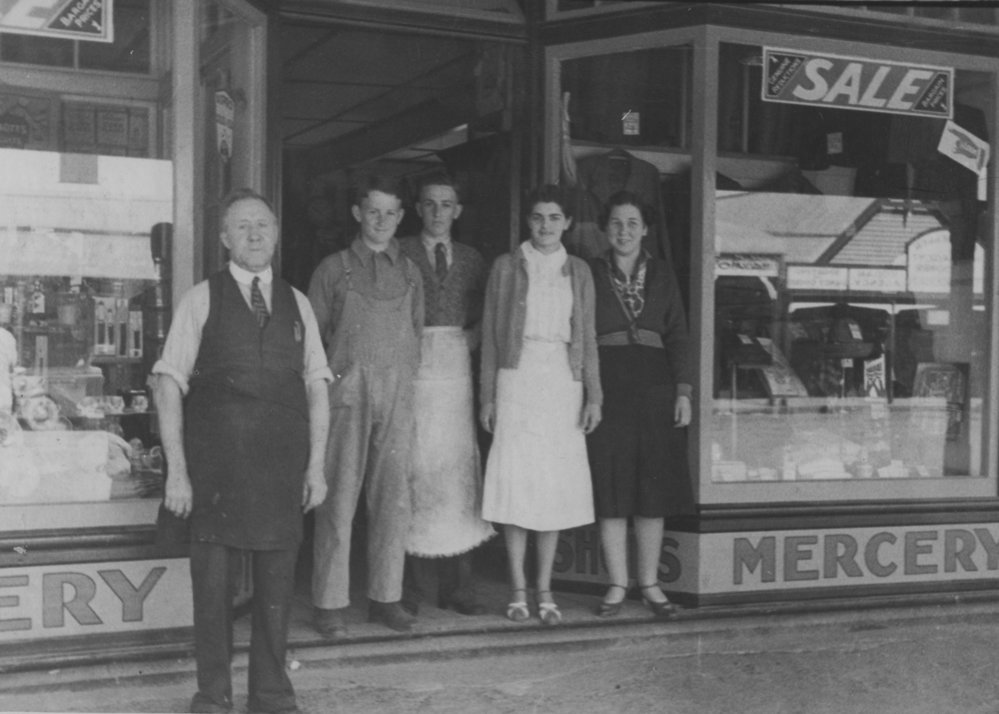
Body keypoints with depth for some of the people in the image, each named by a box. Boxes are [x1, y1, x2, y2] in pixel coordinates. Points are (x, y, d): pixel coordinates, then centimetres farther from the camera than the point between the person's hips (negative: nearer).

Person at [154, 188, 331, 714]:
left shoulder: (297, 304, 11)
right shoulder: (201, 299, 2)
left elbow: (316, 385, 10)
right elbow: (169, 382, -2)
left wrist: (317, 465, 3)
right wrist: (176, 469, -9)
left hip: (283, 468, 3)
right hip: (216, 467, -2)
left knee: (277, 582, 7)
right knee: (213, 580, 2)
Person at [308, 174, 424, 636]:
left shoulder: (409, 272, 15)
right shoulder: (333, 269, 6)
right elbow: (311, 335, 8)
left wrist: (405, 377, 12)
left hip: (397, 395, 3)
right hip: (346, 391, -3)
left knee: (394, 498, 3)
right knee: (339, 498, -4)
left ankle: (385, 597, 12)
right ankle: (329, 604, 2)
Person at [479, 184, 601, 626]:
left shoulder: (578, 271, 10)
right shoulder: (506, 267, 5)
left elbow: (587, 337, 10)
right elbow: (490, 334, 6)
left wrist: (593, 394, 3)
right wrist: (488, 395, 1)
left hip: (563, 381, 2)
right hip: (518, 378, -2)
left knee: (556, 486, 2)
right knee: (515, 482, -4)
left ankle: (545, 590, 12)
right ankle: (518, 590, 6)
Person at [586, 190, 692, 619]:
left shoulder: (661, 277, 11)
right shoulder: (590, 275, 5)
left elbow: (677, 336, 8)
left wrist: (683, 391, -1)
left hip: (653, 388, 2)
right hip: (606, 387, -1)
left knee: (652, 487, 3)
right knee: (609, 486, 0)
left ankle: (650, 583, 13)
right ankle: (618, 584, 10)